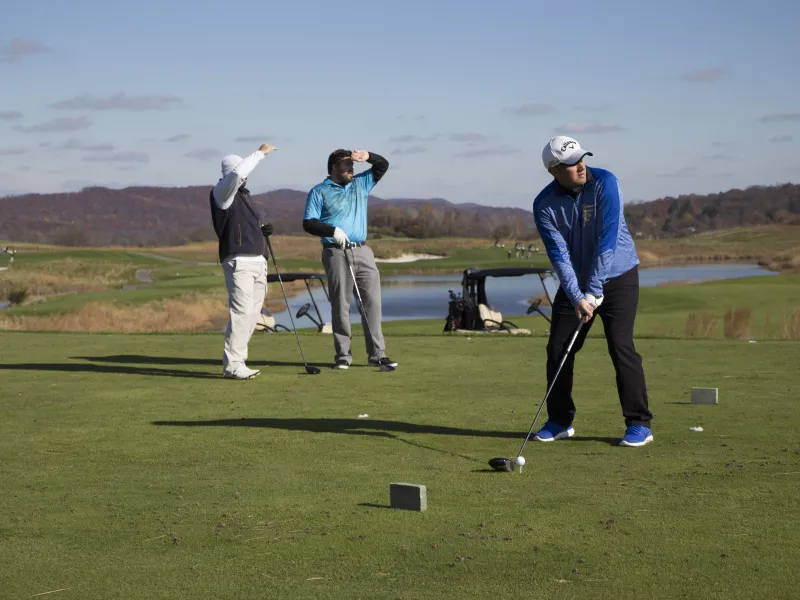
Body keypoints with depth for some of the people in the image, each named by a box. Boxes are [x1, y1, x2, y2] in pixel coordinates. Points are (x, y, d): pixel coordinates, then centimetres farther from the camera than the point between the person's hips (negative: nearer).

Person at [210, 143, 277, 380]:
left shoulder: (242, 194, 23)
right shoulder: (222, 192, -3)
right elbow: (237, 173, -23)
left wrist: (262, 230, 9)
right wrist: (260, 153, -12)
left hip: (257, 260, 9)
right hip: (239, 261, -9)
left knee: (252, 313, 7)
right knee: (242, 311, -15)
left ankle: (237, 362, 11)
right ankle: (232, 364, -13)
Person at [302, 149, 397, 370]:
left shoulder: (360, 184, 18)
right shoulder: (319, 192, 3)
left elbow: (383, 165, 20)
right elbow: (308, 223, -3)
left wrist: (368, 156, 0)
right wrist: (333, 230, -17)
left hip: (363, 252, 4)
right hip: (336, 253, -4)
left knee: (373, 300, -2)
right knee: (340, 305, -2)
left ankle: (377, 353, -1)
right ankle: (343, 355, 4)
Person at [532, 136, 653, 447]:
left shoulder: (604, 183, -20)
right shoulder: (544, 205, -12)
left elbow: (608, 240, -24)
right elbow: (558, 254, -16)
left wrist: (593, 291, -25)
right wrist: (577, 297, -26)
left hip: (617, 276, -4)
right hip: (575, 282, 4)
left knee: (621, 346, -14)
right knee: (558, 348, 2)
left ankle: (639, 424, -6)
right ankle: (560, 420, 18)